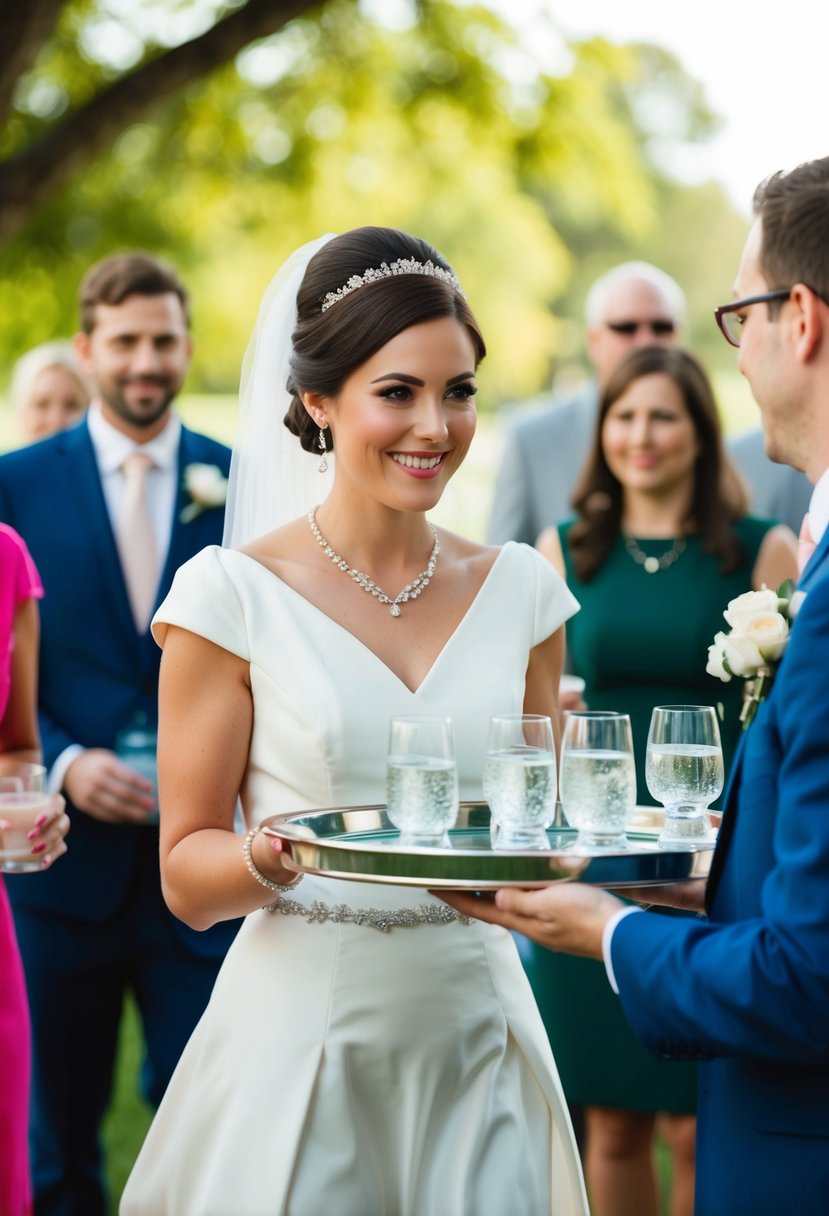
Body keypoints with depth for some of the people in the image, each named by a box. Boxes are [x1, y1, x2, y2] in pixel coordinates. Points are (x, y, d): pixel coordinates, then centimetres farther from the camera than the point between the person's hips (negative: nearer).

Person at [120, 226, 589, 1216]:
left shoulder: (519, 589, 5)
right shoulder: (232, 595, -7)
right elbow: (186, 879, -5)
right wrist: (271, 858, -25)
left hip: (477, 1032, 4)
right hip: (302, 1034, -3)